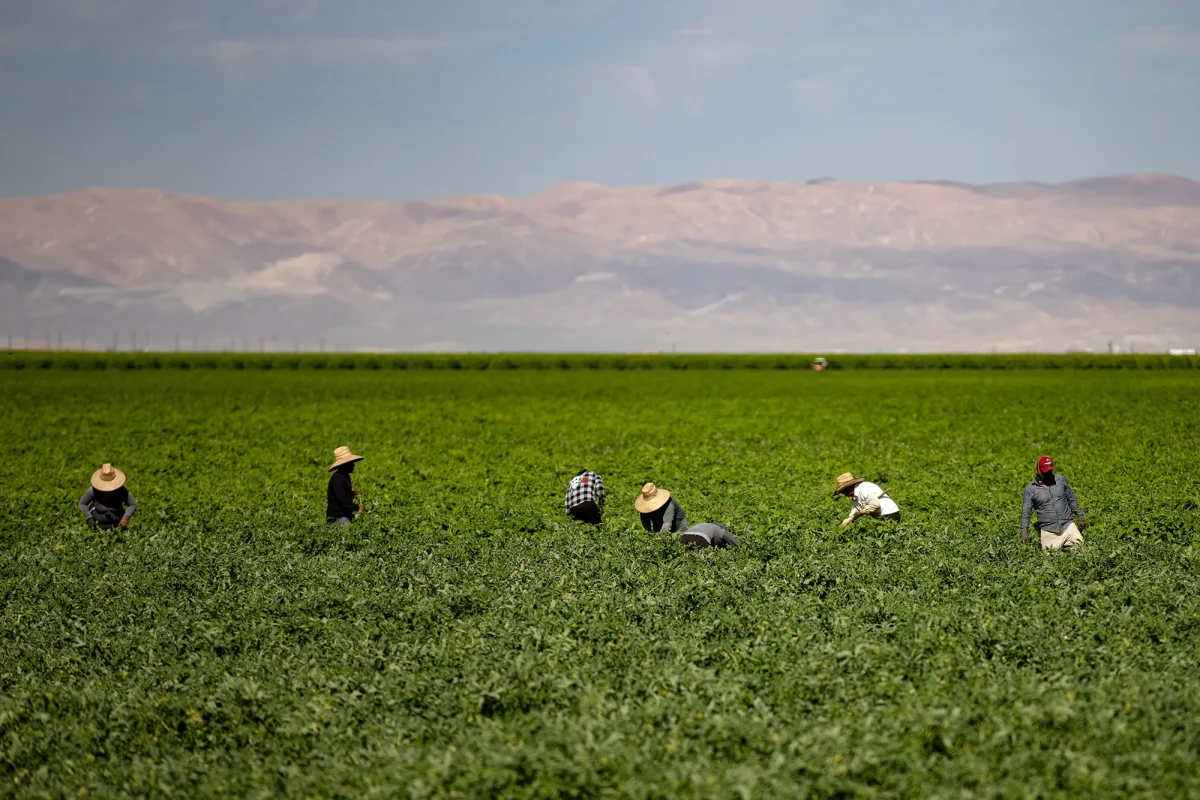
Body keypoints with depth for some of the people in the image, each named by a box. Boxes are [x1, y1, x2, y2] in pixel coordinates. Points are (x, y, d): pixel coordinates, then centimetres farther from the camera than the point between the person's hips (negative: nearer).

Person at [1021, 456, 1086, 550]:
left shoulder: (1061, 480, 8)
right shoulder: (1030, 489, 0)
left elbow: (1072, 500, 16)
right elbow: (1025, 512, -1)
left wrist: (1081, 518, 16)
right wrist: (1024, 532, -11)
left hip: (1068, 526, 2)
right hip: (1048, 531, -2)